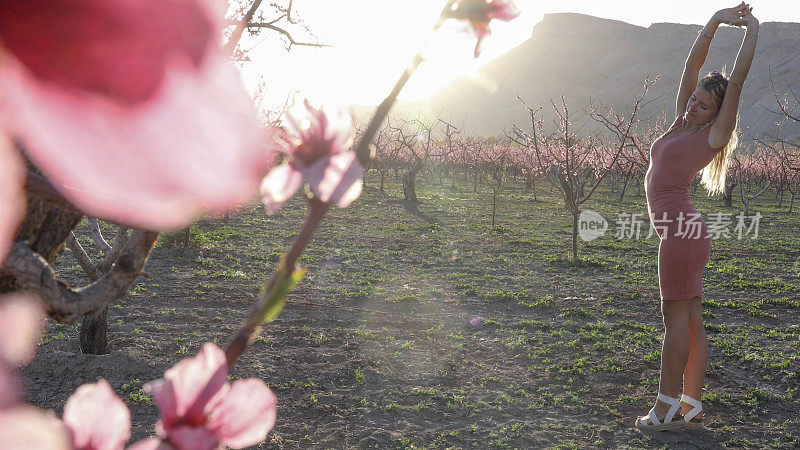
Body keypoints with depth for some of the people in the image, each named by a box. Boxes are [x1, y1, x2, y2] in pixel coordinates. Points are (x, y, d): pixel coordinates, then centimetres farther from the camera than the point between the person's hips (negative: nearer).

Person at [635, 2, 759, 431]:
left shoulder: (713, 135, -3)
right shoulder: (682, 123, 16)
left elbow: (737, 79, -3)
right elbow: (692, 65, 15)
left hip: (682, 228, -8)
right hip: (679, 231, 8)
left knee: (676, 319, -5)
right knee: (690, 321, 9)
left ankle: (666, 406, 1)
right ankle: (691, 406, 15)